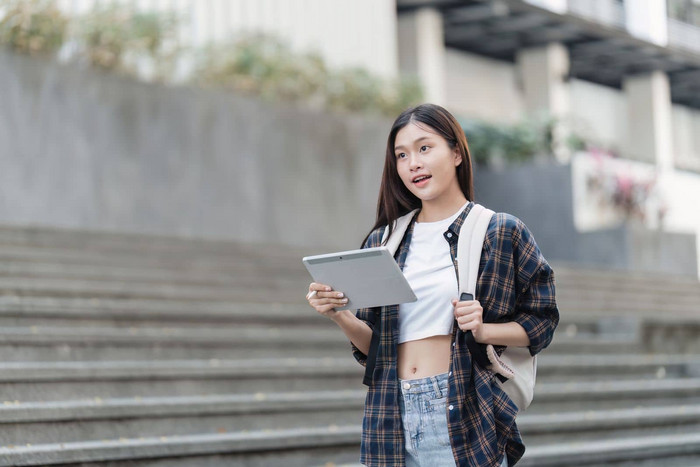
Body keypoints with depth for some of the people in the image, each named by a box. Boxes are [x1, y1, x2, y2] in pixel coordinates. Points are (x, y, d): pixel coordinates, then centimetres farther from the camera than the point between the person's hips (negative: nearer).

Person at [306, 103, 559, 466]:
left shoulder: (501, 232, 3)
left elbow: (541, 321, 4)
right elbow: (372, 346, 14)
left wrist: (483, 330, -13)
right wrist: (339, 316, -5)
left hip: (464, 421, -3)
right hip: (393, 421, 3)